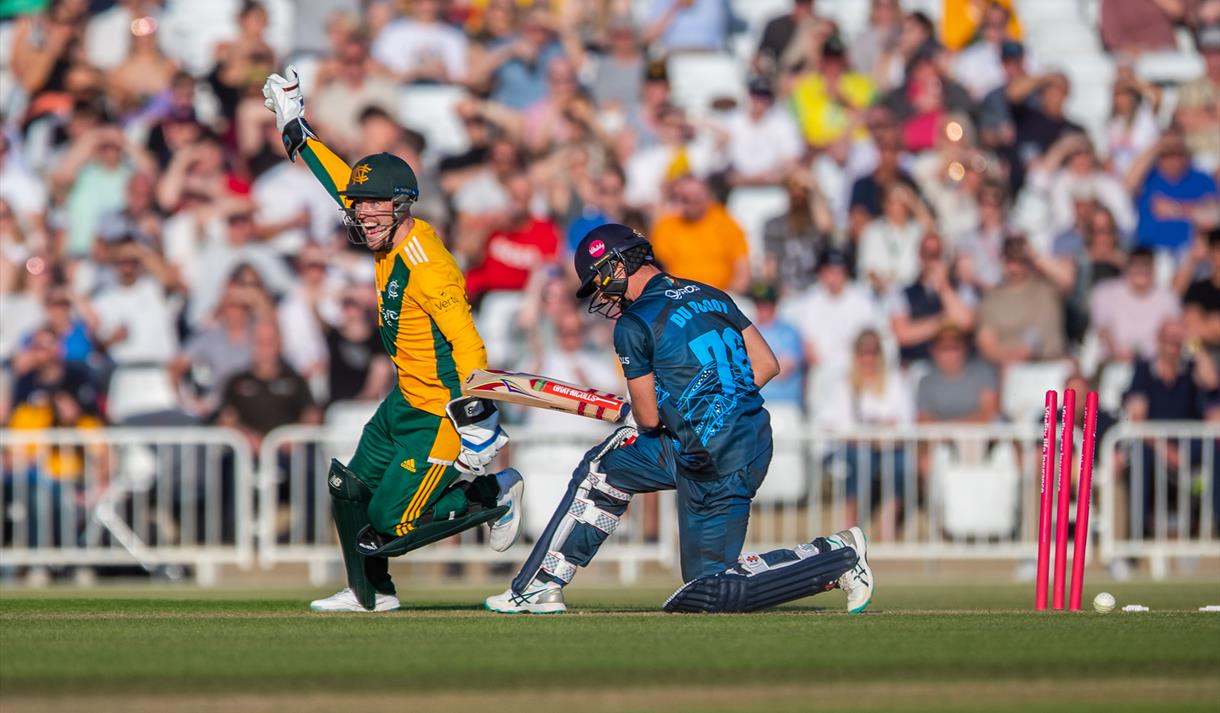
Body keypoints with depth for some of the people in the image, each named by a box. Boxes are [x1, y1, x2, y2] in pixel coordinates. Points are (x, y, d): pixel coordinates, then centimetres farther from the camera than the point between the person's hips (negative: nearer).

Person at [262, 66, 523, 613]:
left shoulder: (425, 268, -28)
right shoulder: (390, 238, -2)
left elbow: (467, 345, -32)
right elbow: (342, 181, 14)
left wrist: (476, 424, -37)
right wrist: (293, 127, 20)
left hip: (441, 415, -9)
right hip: (406, 400, 9)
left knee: (390, 523, -5)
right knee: (351, 492, 15)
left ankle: (495, 494, 12)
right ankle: (370, 593, 33)